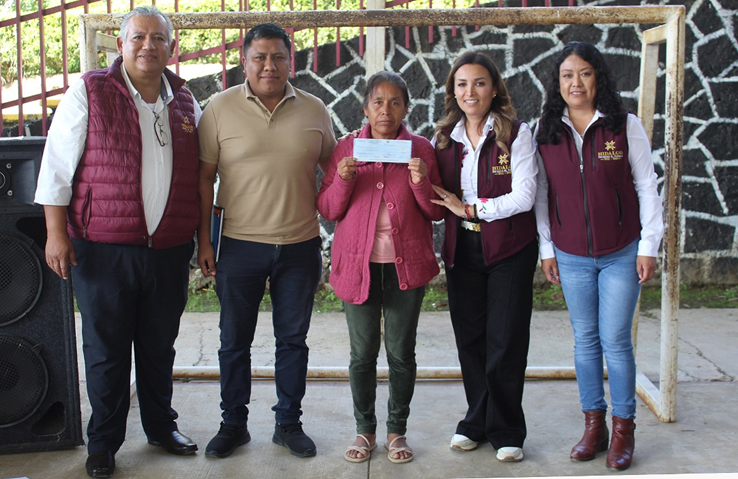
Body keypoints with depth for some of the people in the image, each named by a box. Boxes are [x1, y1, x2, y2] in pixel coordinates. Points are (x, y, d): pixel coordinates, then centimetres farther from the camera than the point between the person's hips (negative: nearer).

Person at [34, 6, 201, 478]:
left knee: (160, 346, 16)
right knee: (106, 350, 7)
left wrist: (200, 236, 15)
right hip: (104, 249, -3)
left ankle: (161, 425, 34)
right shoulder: (88, 93, -3)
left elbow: (199, 171, 18)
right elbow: (57, 166, -4)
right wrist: (56, 233, -9)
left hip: (170, 250, 4)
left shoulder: (186, 103, 8)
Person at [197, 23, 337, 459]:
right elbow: (204, 177, 1)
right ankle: (234, 424, 27)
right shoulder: (221, 108, -1)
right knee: (234, 341, 10)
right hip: (239, 244, -1)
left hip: (300, 244, 2)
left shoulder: (314, 111, 4)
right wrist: (203, 239, -3)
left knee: (293, 339, 11)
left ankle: (289, 423, 27)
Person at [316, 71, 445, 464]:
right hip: (358, 264, 0)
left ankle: (397, 431, 23)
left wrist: (421, 182, -14)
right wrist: (343, 180, -13)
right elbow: (328, 210, 5)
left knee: (401, 351, 7)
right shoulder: (346, 148, 5)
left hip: (407, 265, 0)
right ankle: (365, 430, 23)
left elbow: (437, 213, 4)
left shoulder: (421, 149, 4)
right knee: (363, 352, 6)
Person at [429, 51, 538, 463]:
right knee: (470, 339, 9)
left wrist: (469, 209, -12)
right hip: (462, 248, 4)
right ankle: (477, 423, 25)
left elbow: (524, 196, -13)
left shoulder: (516, 133, -5)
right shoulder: (445, 137, 8)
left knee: (506, 342, 0)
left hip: (509, 248, -4)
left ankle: (506, 432, 15)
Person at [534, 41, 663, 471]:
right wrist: (546, 248, 6)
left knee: (616, 341, 0)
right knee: (585, 340, 9)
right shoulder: (547, 133, 3)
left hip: (621, 254, -2)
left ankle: (624, 429, 15)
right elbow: (541, 194, 8)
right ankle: (594, 425, 21)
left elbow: (647, 188, -2)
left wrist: (649, 246, -5)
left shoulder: (625, 126, -4)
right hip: (571, 257, 3)